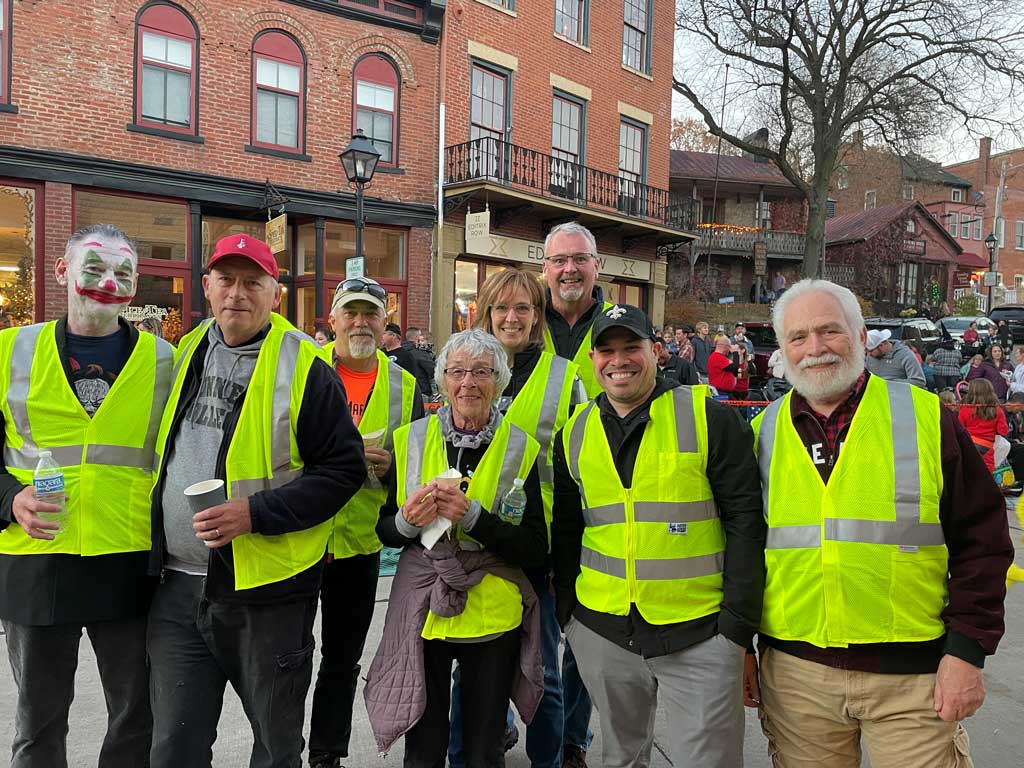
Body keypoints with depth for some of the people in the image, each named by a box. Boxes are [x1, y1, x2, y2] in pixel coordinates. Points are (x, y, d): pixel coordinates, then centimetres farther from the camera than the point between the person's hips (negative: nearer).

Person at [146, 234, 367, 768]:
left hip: (268, 589, -4)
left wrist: (256, 513, -21)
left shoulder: (303, 364, -10)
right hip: (178, 585, 5)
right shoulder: (187, 353, 8)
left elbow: (344, 468, -12)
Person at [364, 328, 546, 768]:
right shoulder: (410, 440, -1)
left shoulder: (520, 450, -6)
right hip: (421, 612, 1)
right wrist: (408, 521, -16)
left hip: (493, 616, -1)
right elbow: (385, 532, 6)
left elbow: (536, 551, -10)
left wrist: (472, 515, -22)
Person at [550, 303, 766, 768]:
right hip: (601, 633, 4)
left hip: (700, 634, -3)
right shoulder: (574, 433, 5)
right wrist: (567, 614, 10)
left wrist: (739, 623, -11)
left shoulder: (709, 418, -7)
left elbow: (745, 521, -8)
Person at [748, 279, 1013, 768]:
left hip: (913, 673, -2)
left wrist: (968, 649, -6)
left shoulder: (927, 418, -3)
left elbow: (981, 539, -1)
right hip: (795, 673, 2)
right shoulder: (763, 433, 3)